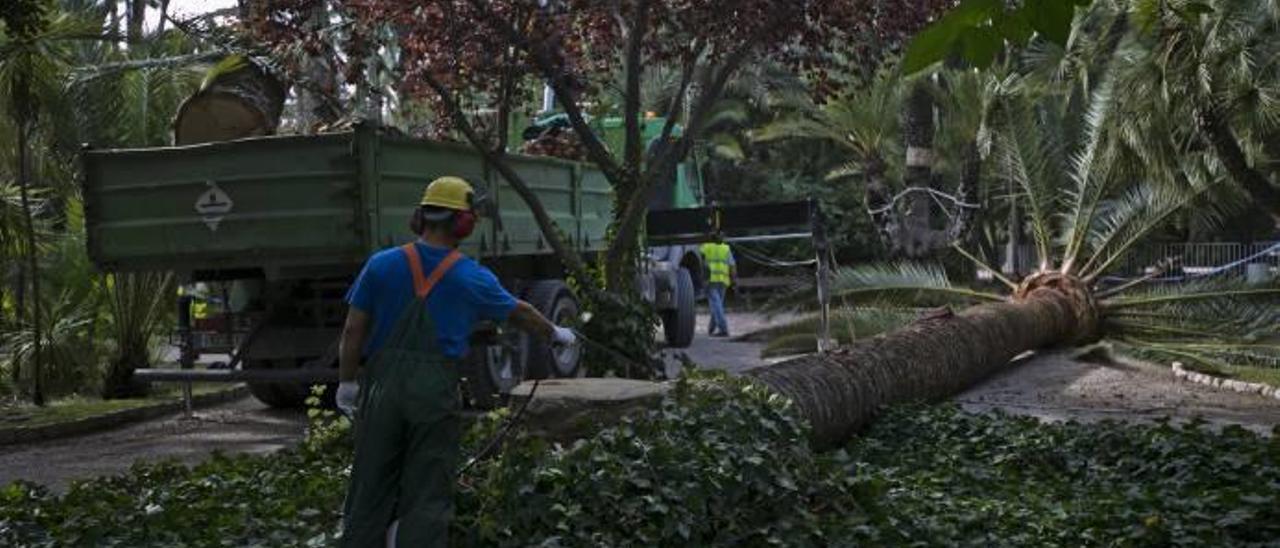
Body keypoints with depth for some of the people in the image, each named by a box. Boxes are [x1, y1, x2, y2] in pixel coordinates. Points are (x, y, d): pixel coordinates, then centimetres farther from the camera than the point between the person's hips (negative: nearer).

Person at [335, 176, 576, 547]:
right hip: (435, 391, -2)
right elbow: (519, 313, 17)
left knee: (371, 489, 10)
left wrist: (347, 381, 10)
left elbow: (353, 330, 1)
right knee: (427, 494, 5)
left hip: (382, 385, 2)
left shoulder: (381, 265, 1)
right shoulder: (472, 278, 1)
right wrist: (555, 334, 33)